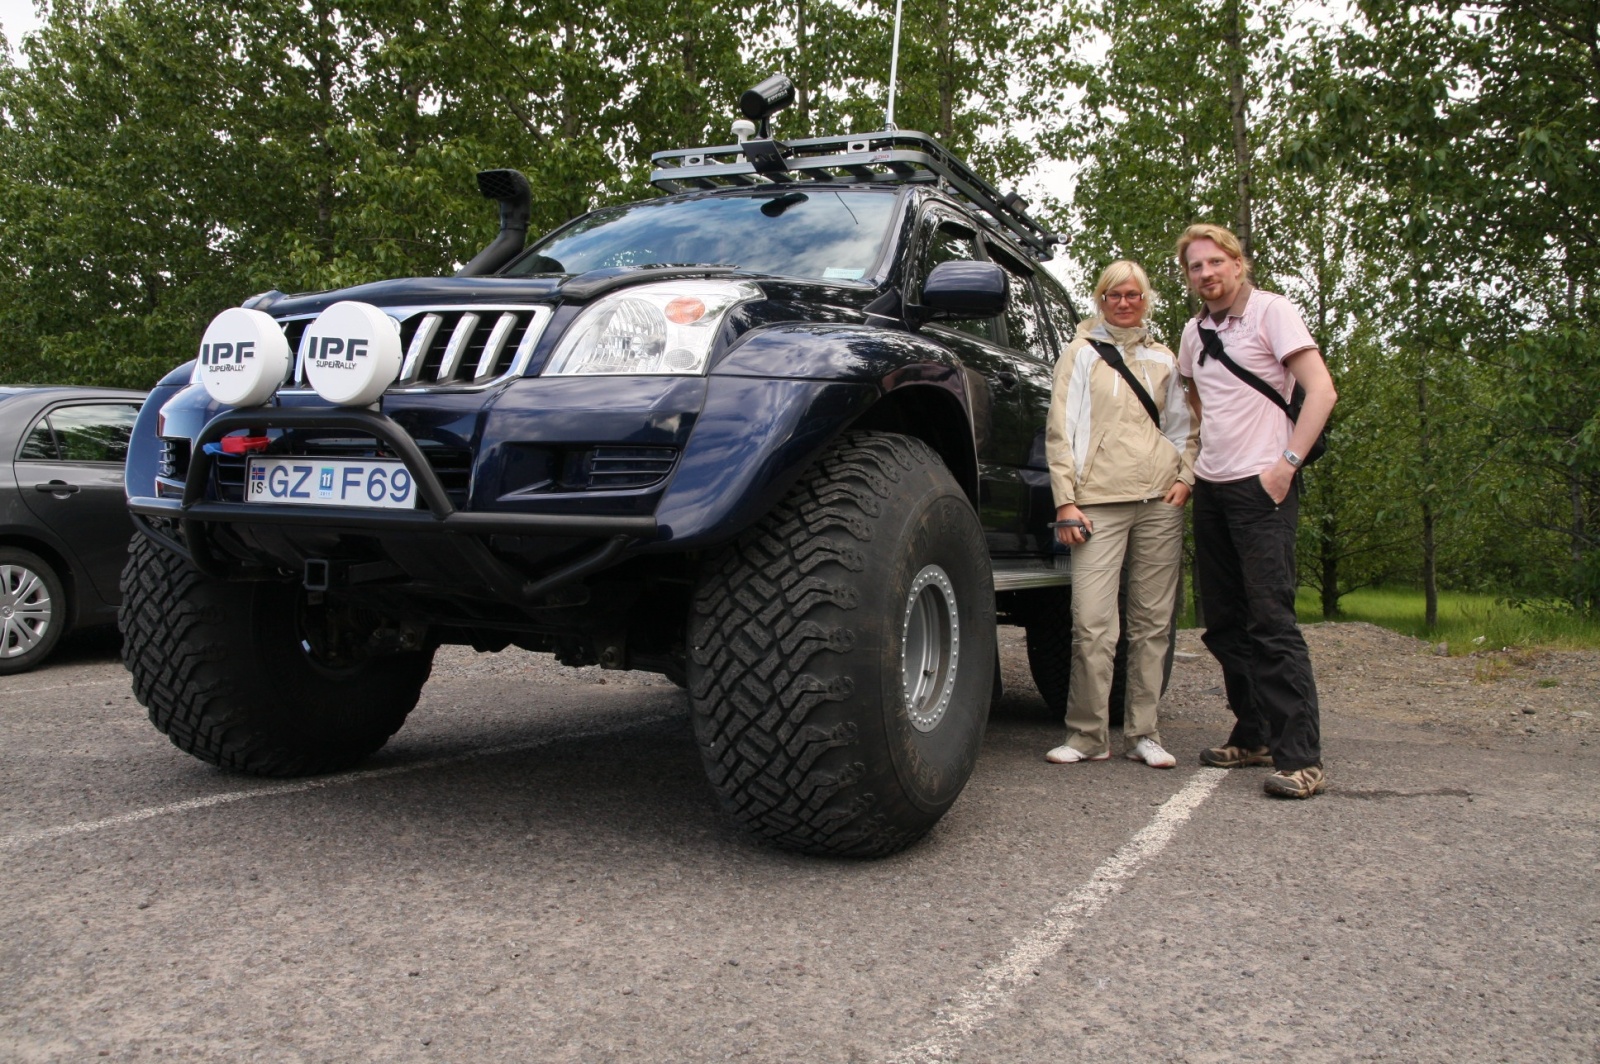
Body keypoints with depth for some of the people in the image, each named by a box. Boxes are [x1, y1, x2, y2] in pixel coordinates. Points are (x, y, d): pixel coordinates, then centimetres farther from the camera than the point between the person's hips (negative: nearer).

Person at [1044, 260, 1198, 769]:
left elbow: (1185, 428, 22)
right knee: (1092, 624, -10)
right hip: (1099, 501, -3)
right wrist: (1066, 500, -5)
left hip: (1160, 502, 3)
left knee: (1153, 622, 2)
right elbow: (1060, 430, 4)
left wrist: (1185, 477, 3)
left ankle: (1143, 734, 10)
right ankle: (1088, 736, -1)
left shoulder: (1163, 359, 19)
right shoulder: (1081, 353, 11)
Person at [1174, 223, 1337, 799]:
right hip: (1210, 490, 7)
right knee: (1224, 623, 9)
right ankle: (1253, 736, 19)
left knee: (1271, 621, -13)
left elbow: (1321, 391, -12)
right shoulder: (1195, 330, 15)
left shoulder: (1270, 311, -4)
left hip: (1261, 487, -7)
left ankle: (1300, 756, -11)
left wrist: (1286, 463, -18)